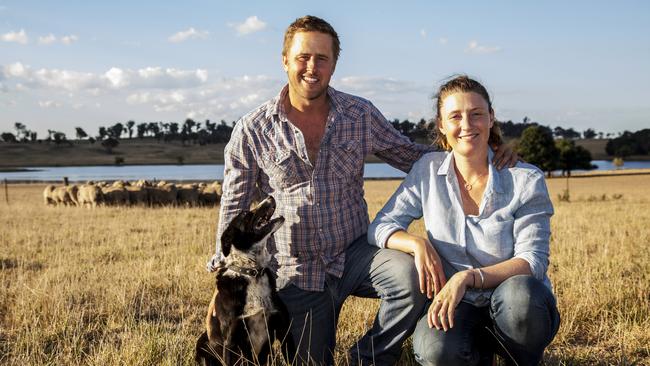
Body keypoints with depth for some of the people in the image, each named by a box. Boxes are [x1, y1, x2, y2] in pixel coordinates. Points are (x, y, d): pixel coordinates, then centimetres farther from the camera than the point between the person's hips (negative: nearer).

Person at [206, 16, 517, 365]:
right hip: (296, 272, 0)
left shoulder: (361, 115, 1)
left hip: (355, 253, 1)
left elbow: (411, 155, 9)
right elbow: (234, 207, 3)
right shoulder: (252, 130, -3)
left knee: (413, 277, -29)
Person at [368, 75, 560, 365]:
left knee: (519, 290, -37)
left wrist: (468, 277, -27)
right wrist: (418, 244, -18)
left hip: (516, 306, 0)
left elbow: (532, 262, -12)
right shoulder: (428, 171, 2)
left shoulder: (526, 180, -7)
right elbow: (380, 226, 4)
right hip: (457, 306, 1)